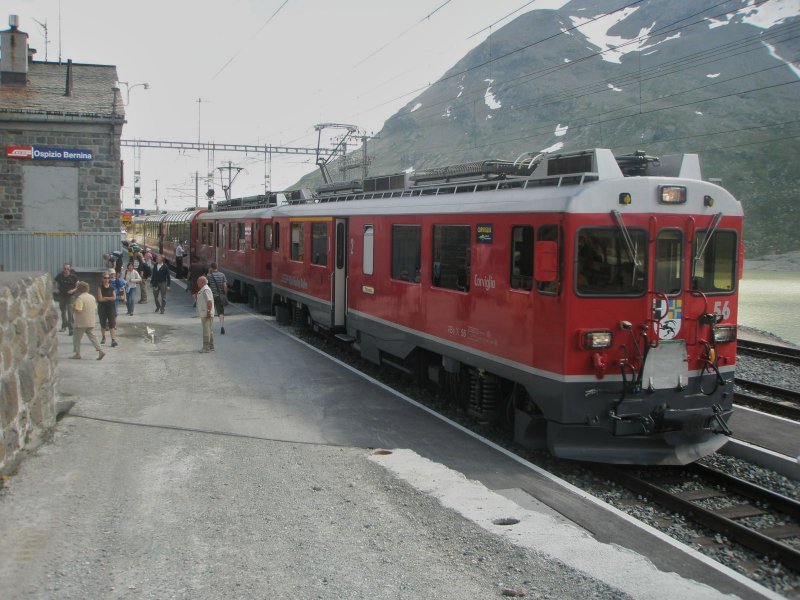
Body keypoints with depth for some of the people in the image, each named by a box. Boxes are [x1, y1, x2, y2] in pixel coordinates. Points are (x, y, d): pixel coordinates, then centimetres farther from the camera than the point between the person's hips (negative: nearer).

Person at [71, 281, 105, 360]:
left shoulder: (80, 298, -16)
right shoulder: (92, 297, 8)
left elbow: (78, 310, -23)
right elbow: (95, 308, 13)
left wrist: (73, 307, -6)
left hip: (81, 322, -7)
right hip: (91, 321, 7)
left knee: (77, 338, 7)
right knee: (92, 336, 9)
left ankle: (77, 353, 11)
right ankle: (100, 350, -3)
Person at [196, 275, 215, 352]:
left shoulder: (206, 290, -17)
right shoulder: (202, 290, 17)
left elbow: (209, 301, -24)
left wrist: (208, 312, -25)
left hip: (206, 315, -11)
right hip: (204, 314, 11)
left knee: (207, 331, -8)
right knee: (209, 331, 14)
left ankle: (206, 347, -7)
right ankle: (211, 347, 20)